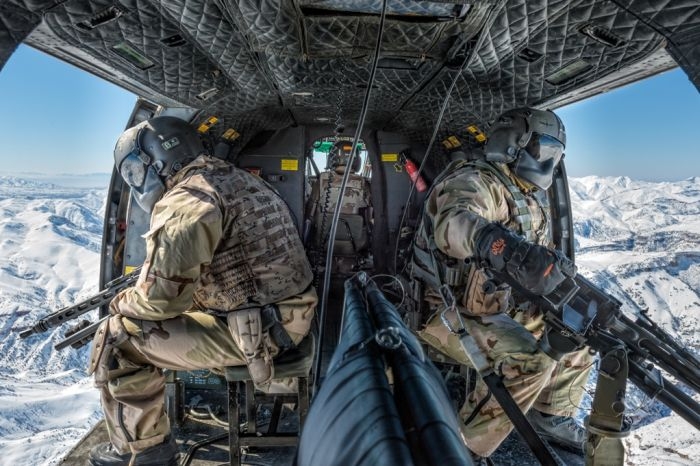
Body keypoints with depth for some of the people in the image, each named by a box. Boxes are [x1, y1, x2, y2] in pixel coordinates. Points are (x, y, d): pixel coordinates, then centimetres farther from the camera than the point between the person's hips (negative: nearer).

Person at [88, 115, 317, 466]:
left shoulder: (185, 200, -17)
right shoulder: (234, 179, 13)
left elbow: (162, 294, -20)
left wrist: (121, 303, 2)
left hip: (250, 331, -10)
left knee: (116, 339, 0)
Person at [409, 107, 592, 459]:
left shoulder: (533, 200, 10)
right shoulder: (474, 181, -19)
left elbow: (546, 267, 13)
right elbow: (455, 224, -43)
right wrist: (514, 251, -61)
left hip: (500, 307, 9)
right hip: (449, 310, -9)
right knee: (529, 359, -28)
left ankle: (550, 413, 27)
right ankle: (463, 448, -11)